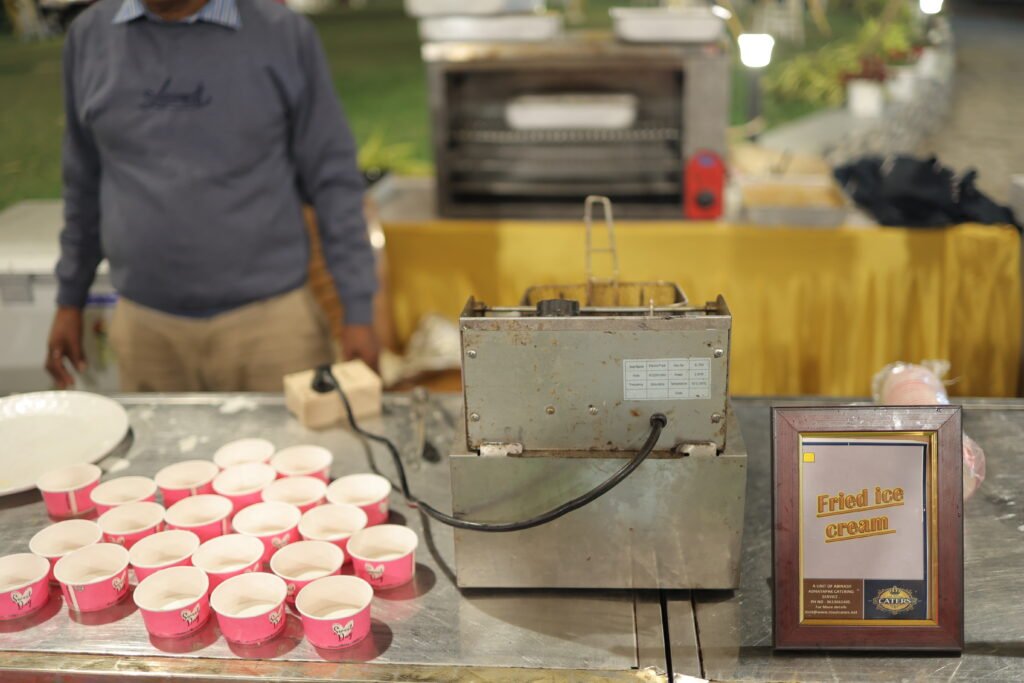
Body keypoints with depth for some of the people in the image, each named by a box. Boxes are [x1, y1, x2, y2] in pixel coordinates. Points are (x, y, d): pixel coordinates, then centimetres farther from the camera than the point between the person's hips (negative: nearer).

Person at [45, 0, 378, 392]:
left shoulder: (284, 34, -4)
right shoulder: (89, 35, 5)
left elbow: (333, 179, -2)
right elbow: (84, 179, 15)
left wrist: (358, 311, -4)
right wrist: (70, 299, 18)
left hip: (270, 320, -2)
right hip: (145, 328, 3)